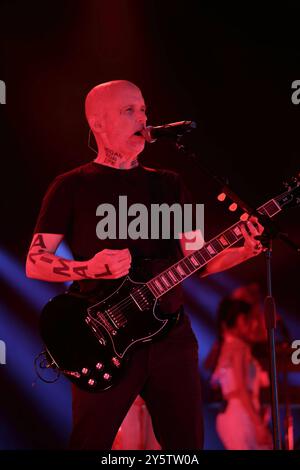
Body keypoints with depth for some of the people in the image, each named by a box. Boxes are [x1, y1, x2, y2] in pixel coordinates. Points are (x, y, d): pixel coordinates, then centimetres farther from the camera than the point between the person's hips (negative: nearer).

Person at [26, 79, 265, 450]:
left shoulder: (168, 185, 15)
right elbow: (34, 263, 0)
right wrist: (91, 268, -17)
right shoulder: (71, 187, 3)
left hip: (172, 334, 4)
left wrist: (243, 252, -7)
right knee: (90, 444, -2)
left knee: (187, 442, 6)